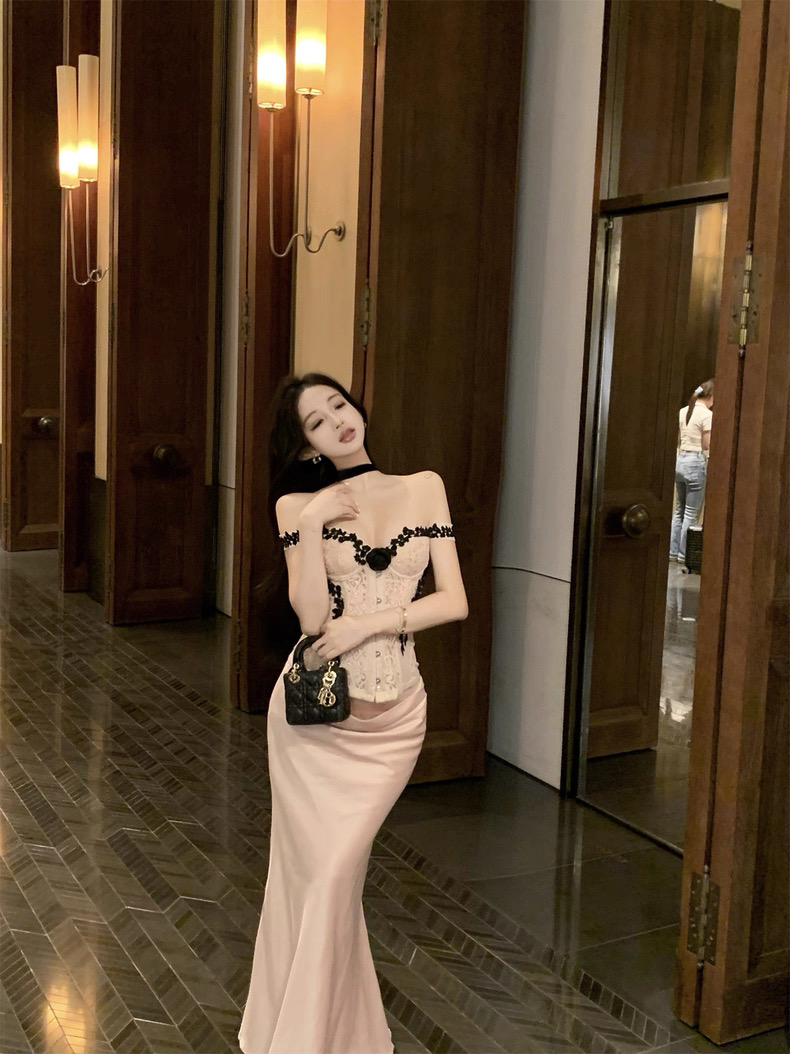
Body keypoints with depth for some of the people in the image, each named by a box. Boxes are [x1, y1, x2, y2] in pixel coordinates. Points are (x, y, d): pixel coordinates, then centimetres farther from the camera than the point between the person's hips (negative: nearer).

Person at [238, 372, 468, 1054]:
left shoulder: (424, 487, 4)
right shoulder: (298, 504, 0)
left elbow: (454, 600, -2)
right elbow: (312, 618, -12)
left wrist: (371, 622, -12)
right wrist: (312, 522, -18)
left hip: (392, 720, 0)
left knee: (334, 876, 0)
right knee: (311, 872, 6)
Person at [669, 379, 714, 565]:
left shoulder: (683, 411, 9)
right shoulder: (707, 415, -11)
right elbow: (707, 445, -10)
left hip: (680, 461, 7)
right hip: (696, 462, -7)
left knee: (679, 510, 15)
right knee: (691, 513, 1)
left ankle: (673, 550, 17)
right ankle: (684, 553, 4)